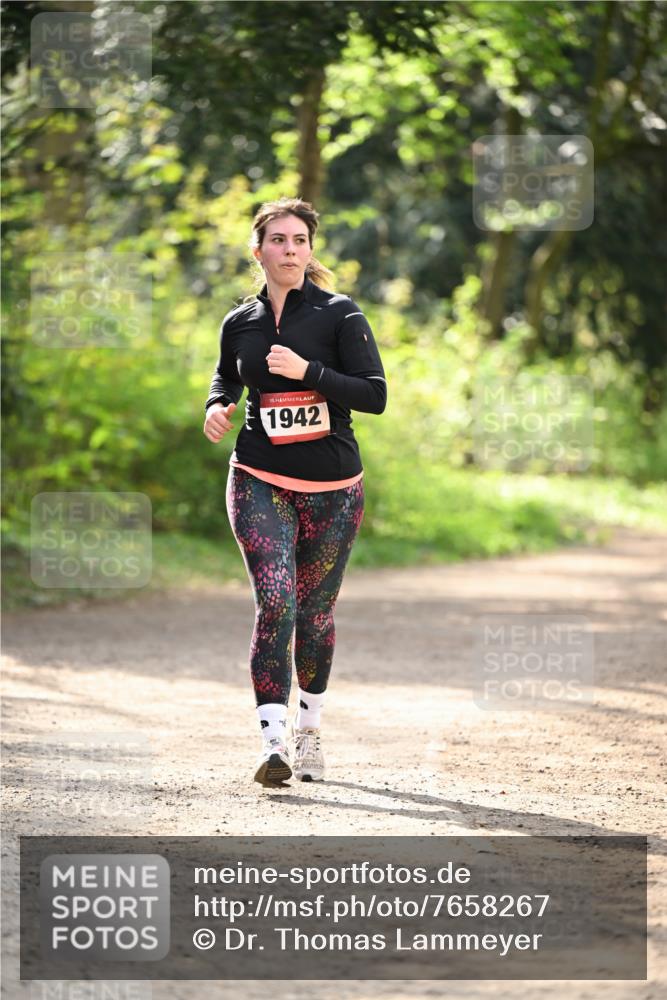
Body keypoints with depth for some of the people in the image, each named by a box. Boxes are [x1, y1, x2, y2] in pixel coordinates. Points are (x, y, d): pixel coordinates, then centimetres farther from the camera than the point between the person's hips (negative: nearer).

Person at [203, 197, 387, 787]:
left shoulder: (339, 314, -3)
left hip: (333, 488, 0)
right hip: (260, 483, 0)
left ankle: (310, 729, 31)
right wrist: (218, 407, 4)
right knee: (275, 600, -17)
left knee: (315, 614, 8)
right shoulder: (240, 324, 6)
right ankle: (274, 742, -21)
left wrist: (308, 371, -21)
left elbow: (375, 394, -10)